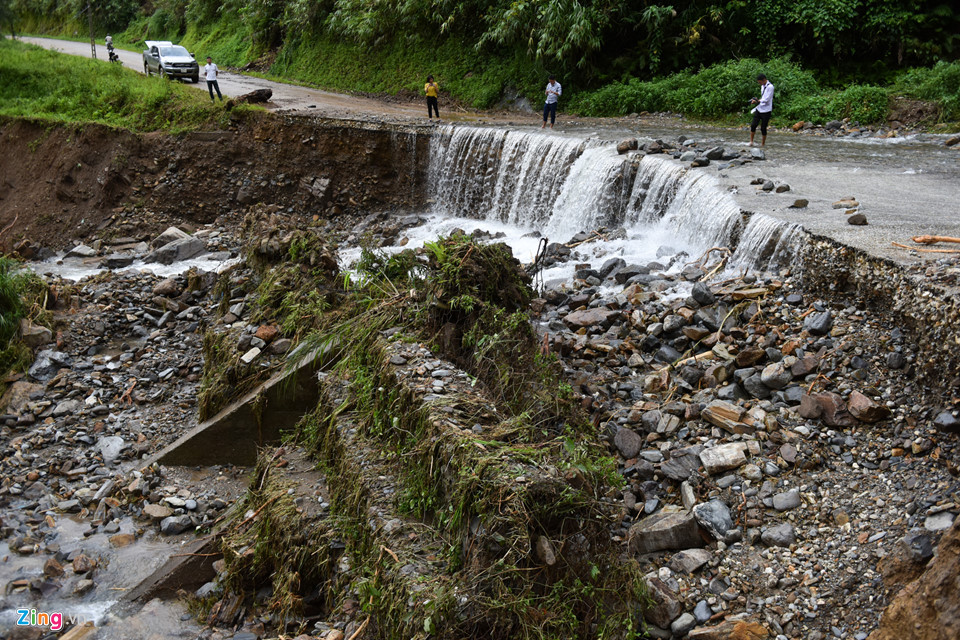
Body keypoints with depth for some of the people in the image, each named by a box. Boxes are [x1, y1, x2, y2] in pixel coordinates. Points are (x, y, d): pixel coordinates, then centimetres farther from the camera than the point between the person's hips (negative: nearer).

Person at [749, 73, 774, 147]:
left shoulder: (770, 87, -13)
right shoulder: (763, 86, 13)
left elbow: (766, 100, -17)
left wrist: (757, 101, -10)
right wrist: (757, 101, 3)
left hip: (766, 110, -7)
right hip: (759, 109, 7)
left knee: (763, 128, 0)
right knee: (753, 125, -2)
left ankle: (763, 144, 12)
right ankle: (751, 141, 7)